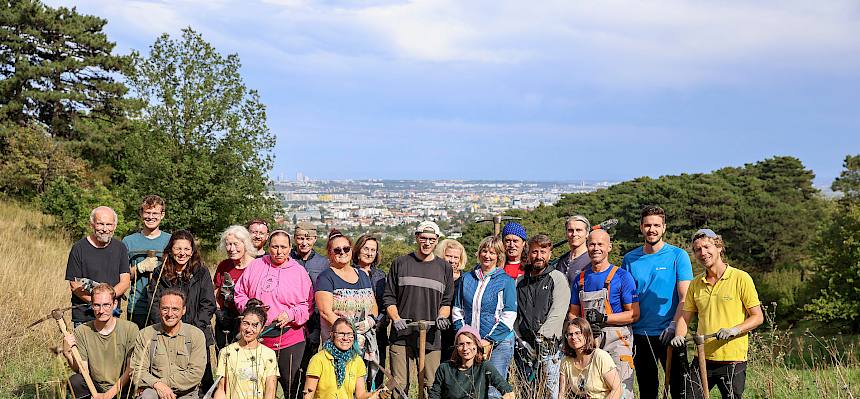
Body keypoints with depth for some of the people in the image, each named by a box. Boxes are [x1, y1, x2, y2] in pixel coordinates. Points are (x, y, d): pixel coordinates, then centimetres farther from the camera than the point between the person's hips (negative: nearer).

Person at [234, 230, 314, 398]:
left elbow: (308, 305, 3)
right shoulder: (255, 266, 8)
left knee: (290, 385, 2)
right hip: (258, 337, 2)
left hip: (289, 339, -2)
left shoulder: (299, 271, 3)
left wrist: (291, 314, -12)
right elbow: (240, 294, 14)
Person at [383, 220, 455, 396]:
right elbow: (389, 298, 9)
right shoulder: (400, 263, 8)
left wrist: (442, 317, -4)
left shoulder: (444, 268, 12)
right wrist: (396, 319, -6)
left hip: (431, 338, 1)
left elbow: (447, 301, 16)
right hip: (402, 336, -1)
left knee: (430, 385, 0)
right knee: (399, 385, -2)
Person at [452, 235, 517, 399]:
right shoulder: (466, 279, 12)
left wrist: (489, 341, -12)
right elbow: (457, 311, 12)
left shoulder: (506, 281, 0)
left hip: (498, 343, -4)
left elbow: (508, 317, -6)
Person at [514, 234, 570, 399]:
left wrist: (540, 337, -15)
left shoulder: (557, 278, 2)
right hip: (523, 345, 4)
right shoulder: (520, 281, 16)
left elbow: (558, 312, -8)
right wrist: (518, 338, -2)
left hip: (548, 344, -4)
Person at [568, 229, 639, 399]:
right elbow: (573, 313, 20)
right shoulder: (581, 279, 16)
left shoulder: (622, 276, 2)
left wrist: (604, 319, -13)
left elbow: (634, 314, -3)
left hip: (616, 339, -4)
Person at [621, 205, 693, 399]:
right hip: (639, 334, 3)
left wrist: (674, 325, -19)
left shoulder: (678, 256, -2)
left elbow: (685, 298, -6)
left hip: (669, 334, -3)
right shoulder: (630, 259, 7)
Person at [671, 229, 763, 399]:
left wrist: (735, 330, -20)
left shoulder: (741, 278, -5)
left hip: (732, 359, -4)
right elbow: (685, 316, 13)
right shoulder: (695, 284, 10)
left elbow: (758, 317, -4)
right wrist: (679, 336, -7)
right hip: (702, 358, 4)